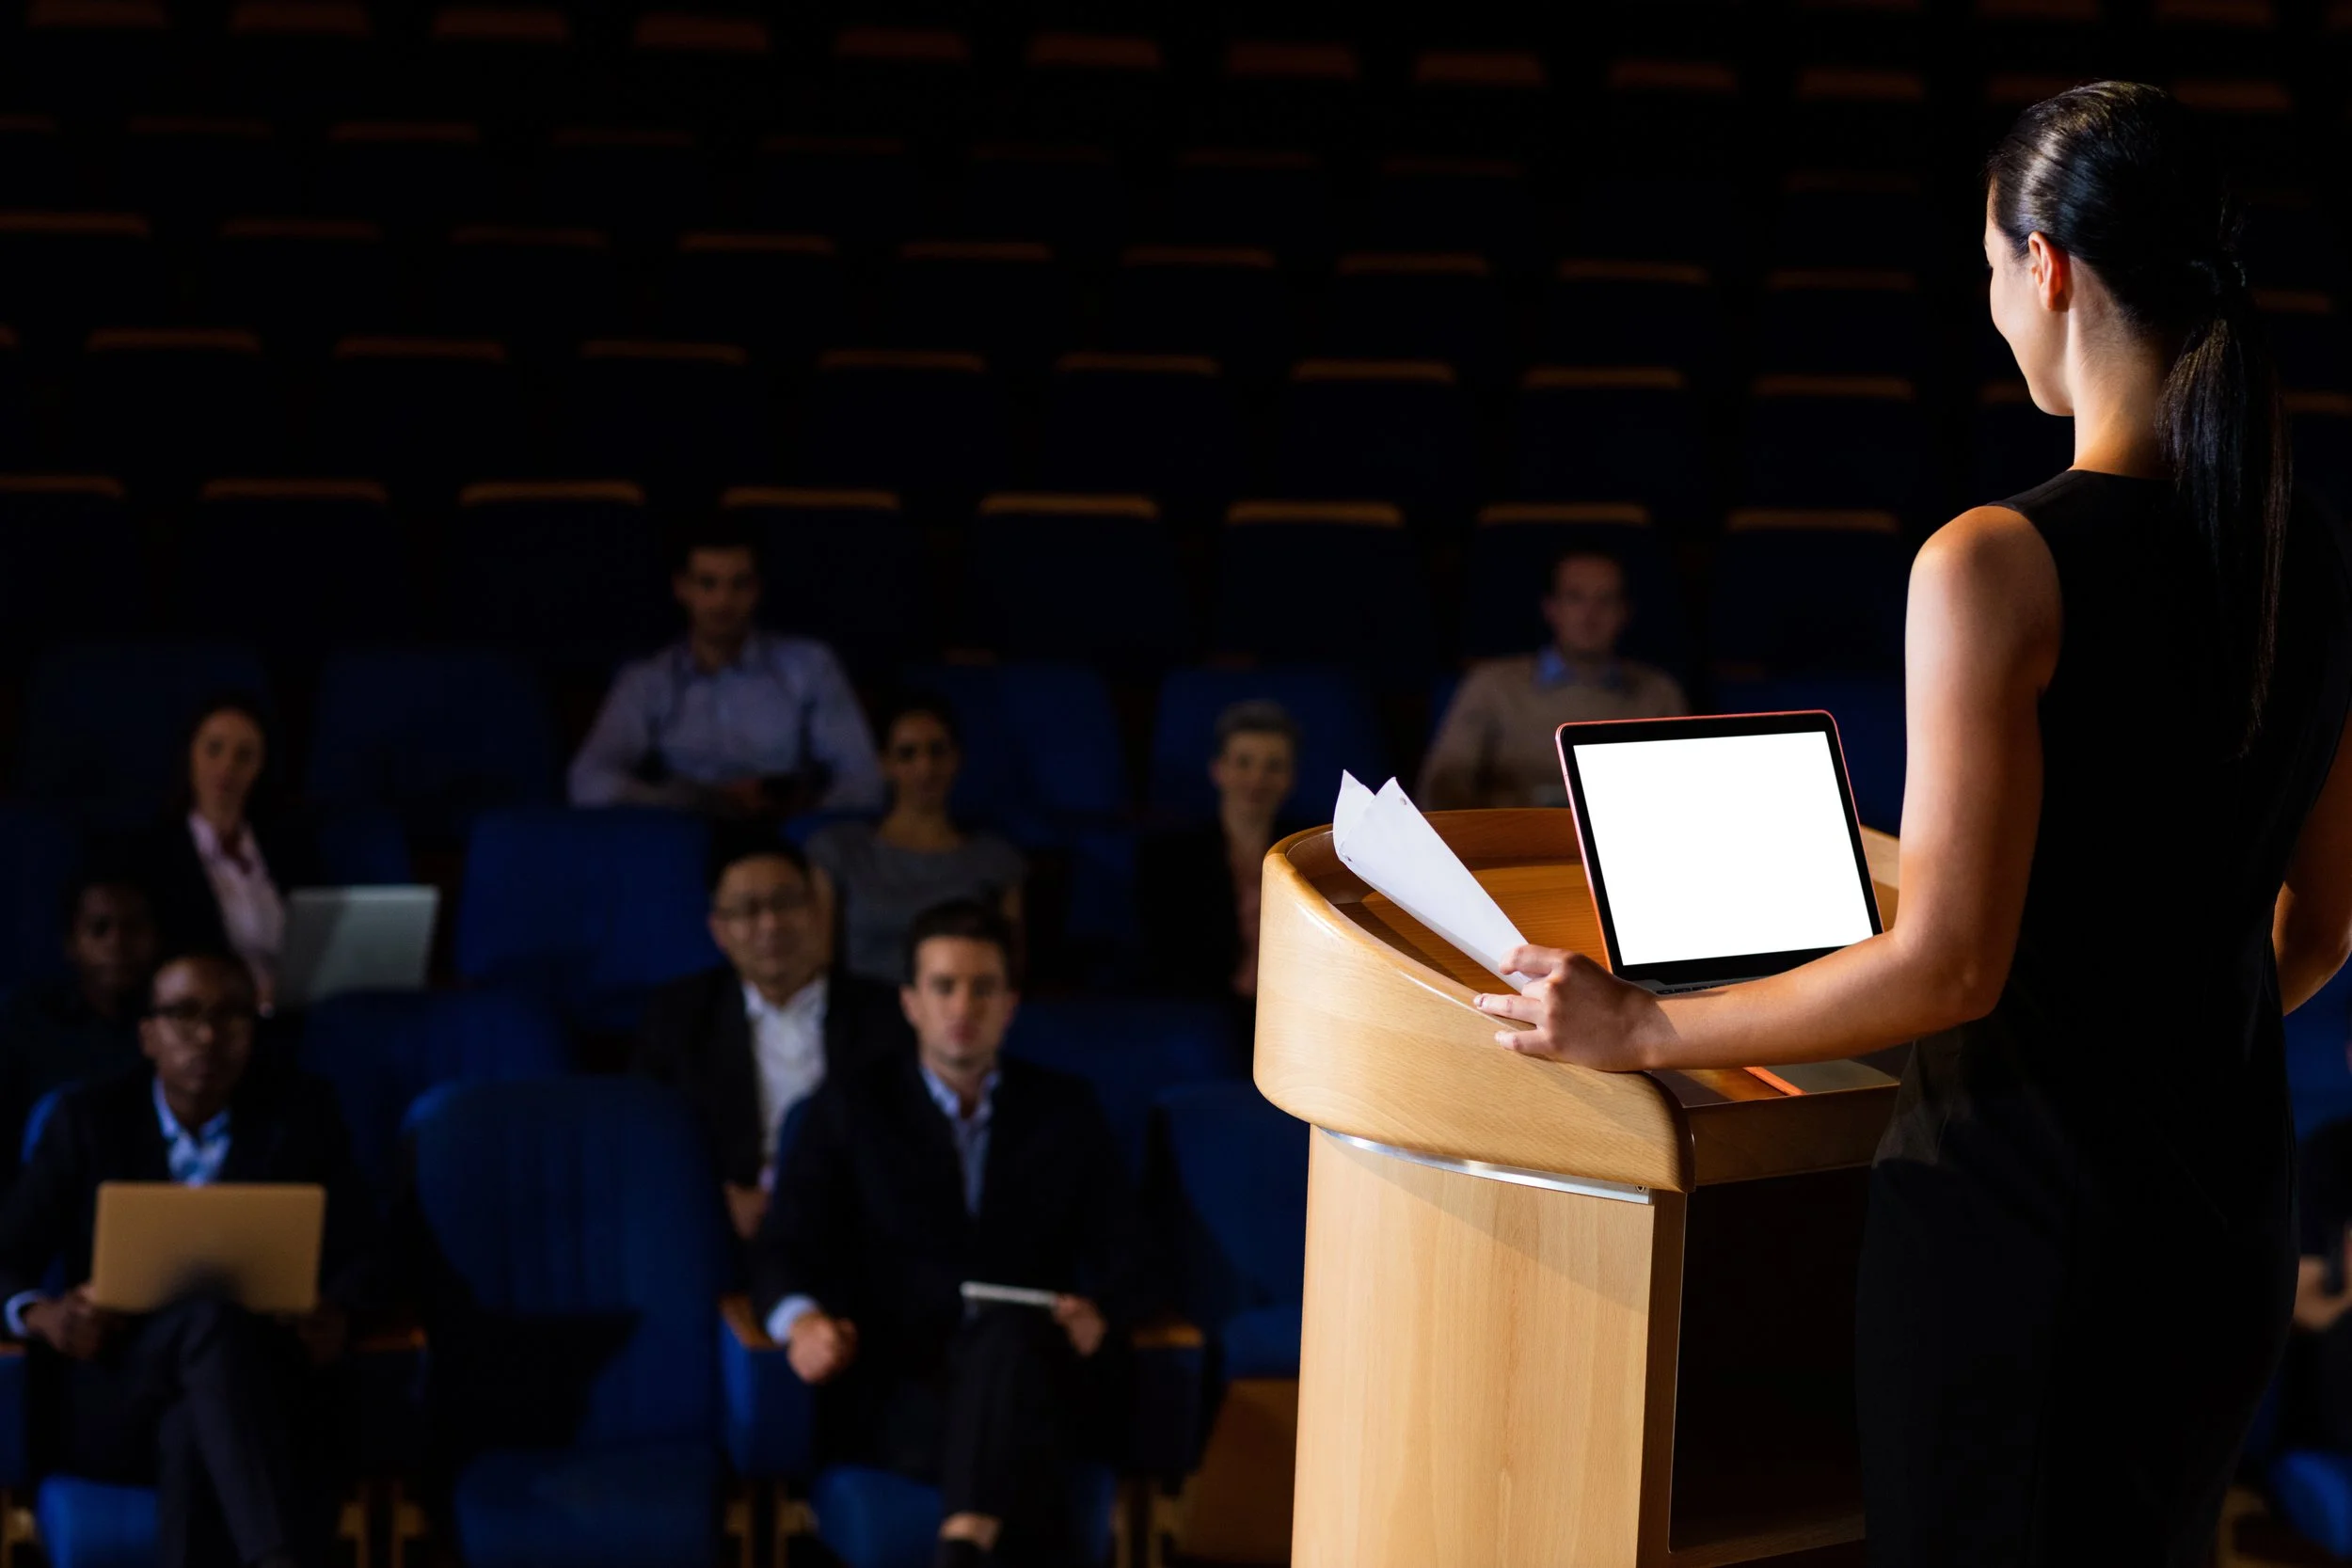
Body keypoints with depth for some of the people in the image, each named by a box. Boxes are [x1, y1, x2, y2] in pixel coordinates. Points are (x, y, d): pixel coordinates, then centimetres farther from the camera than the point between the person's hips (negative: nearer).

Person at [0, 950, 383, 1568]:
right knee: (212, 1316, -37)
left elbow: (357, 1256, 5)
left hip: (261, 1386, 1)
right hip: (112, 1391, -1)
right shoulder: (90, 1119, 8)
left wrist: (337, 1315, -19)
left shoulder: (301, 1114, 10)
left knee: (193, 1436, -38)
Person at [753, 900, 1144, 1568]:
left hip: (1031, 1369, 0)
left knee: (1008, 1336, -40)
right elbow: (785, 1251, 4)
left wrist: (1096, 1316, -14)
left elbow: (1117, 1263, 12)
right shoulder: (851, 1107, 16)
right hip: (897, 1388, 0)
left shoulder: (1065, 1109, 19)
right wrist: (803, 1320, -21)